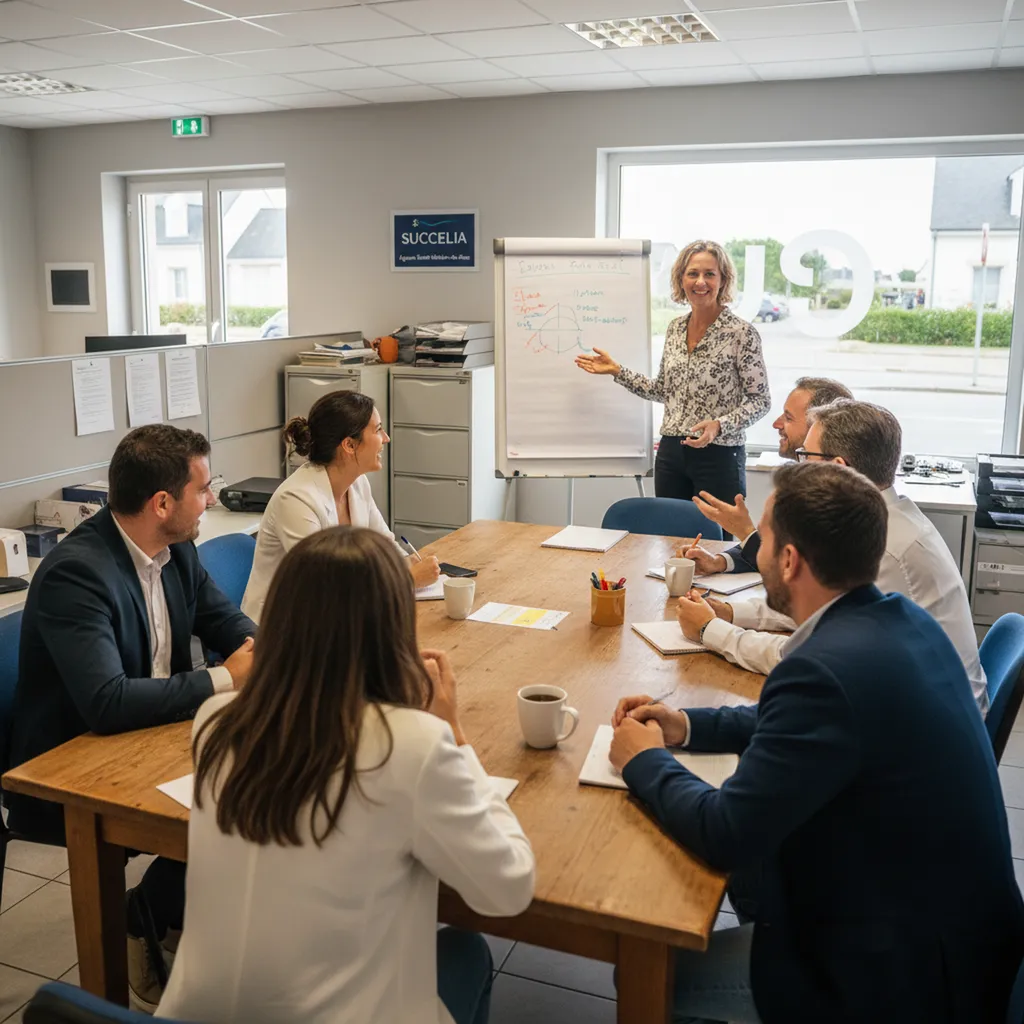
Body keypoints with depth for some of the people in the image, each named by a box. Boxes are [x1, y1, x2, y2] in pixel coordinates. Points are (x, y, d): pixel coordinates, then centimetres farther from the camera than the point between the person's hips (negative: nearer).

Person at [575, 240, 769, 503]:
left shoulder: (742, 333, -10)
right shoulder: (675, 328, 7)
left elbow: (760, 401, -8)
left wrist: (719, 425, -23)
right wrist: (616, 371, 9)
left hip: (719, 456, -5)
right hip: (670, 453, 5)